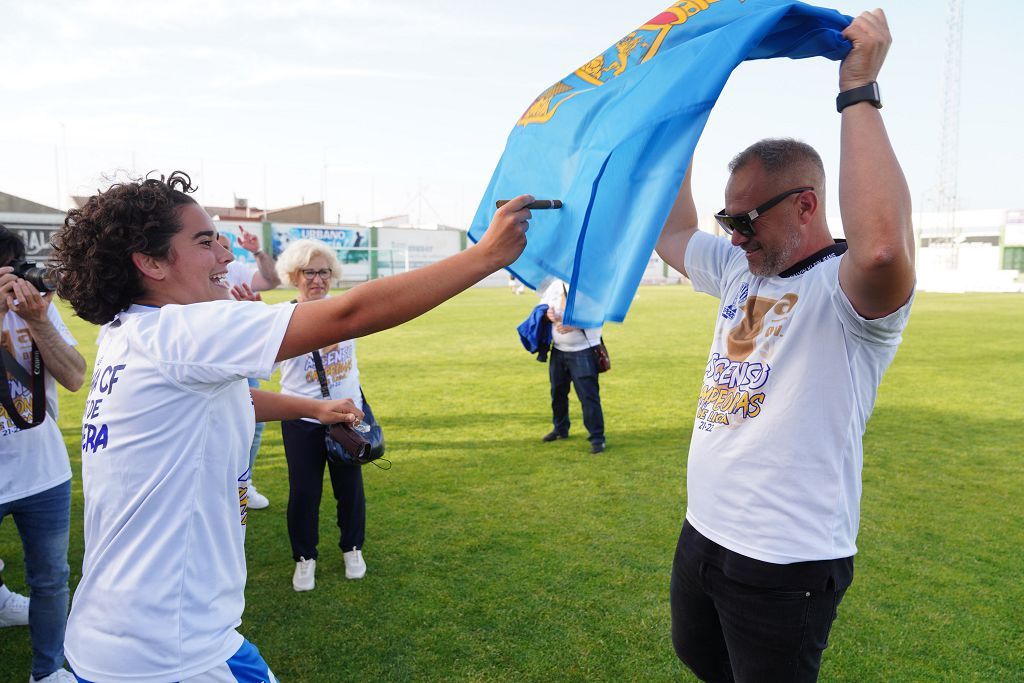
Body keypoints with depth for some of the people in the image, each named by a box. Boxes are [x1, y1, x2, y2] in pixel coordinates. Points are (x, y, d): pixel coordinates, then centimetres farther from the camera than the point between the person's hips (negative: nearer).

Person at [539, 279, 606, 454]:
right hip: (558, 350, 6)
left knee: (588, 395, -7)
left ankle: (597, 438, 3)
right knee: (557, 392, 18)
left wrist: (573, 326, -36)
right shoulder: (556, 285, 3)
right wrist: (548, 313, -11)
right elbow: (543, 303, 13)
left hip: (583, 351, -6)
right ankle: (560, 429, 39)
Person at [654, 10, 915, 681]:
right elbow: (672, 232, 18)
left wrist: (859, 91, -32)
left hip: (787, 567, -8)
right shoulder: (741, 272, 6)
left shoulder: (845, 288, -19)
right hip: (702, 535, 8)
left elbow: (882, 247, -42)